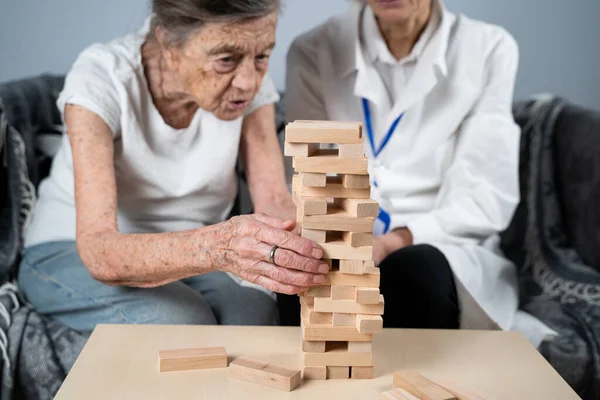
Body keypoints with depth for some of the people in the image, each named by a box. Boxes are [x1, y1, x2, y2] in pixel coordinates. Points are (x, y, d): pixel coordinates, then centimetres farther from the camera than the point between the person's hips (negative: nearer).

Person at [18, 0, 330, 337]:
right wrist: (213, 247, -56)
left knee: (254, 313, -30)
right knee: (183, 321, -31)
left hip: (190, 254, 2)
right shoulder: (100, 79, -26)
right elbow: (98, 250, -37)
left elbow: (275, 199, -17)